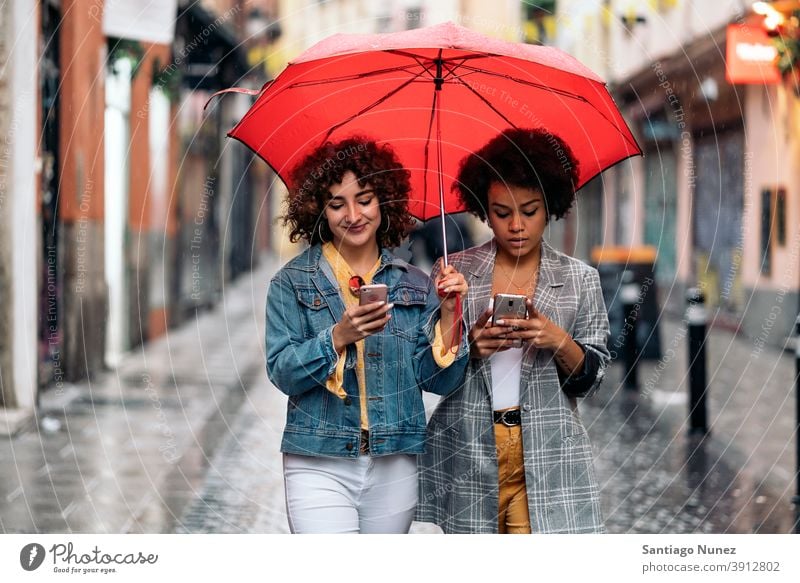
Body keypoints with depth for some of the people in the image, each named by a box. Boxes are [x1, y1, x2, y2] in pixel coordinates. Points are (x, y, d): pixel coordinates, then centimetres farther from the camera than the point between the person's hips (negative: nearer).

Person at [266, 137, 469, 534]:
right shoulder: (293, 282, 3)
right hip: (320, 467, -3)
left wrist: (448, 314, -9)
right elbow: (282, 372, -7)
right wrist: (338, 336, -21)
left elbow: (439, 381, 4)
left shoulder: (414, 285, 9)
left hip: (394, 469, 3)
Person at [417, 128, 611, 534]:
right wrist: (469, 346, -12)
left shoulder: (579, 280, 7)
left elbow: (589, 378, 6)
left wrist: (559, 341, -14)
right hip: (467, 452, 0)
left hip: (545, 451, 0)